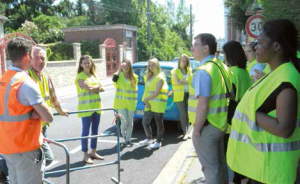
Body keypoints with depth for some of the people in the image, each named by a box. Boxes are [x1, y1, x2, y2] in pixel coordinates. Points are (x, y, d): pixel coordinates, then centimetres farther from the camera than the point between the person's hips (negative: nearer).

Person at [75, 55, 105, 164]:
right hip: (86, 107, -7)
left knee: (95, 130, 13)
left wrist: (94, 88, -10)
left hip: (96, 106, 7)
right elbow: (89, 88, -20)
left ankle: (93, 152, 25)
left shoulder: (93, 75, 14)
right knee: (86, 131, -1)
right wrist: (98, 87, -3)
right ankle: (85, 155, 9)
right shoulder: (80, 77, -7)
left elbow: (102, 89, 7)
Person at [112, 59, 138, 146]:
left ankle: (128, 139, 22)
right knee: (124, 122, -6)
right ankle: (123, 133, 29)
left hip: (131, 102, 2)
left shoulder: (134, 77, 4)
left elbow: (135, 87, 12)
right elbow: (114, 79, -24)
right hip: (121, 102, -2)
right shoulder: (119, 75, -2)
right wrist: (119, 69, -17)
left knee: (130, 122, 7)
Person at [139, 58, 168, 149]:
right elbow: (147, 89, 11)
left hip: (158, 105, -8)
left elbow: (156, 93, -16)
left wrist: (145, 99, -7)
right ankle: (149, 139, 32)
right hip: (149, 104, 8)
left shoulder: (160, 77, -10)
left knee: (159, 124, 3)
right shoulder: (149, 76, 14)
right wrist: (146, 101, -2)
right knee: (145, 123, 12)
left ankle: (158, 142, 17)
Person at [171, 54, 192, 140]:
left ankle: (186, 131, 11)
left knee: (188, 113, 4)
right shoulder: (175, 71, 3)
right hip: (180, 94, -4)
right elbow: (177, 82, -9)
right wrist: (187, 82, -4)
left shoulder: (189, 70, 15)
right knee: (183, 114, -8)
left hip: (189, 93, 4)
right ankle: (185, 133, -6)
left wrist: (183, 81, -11)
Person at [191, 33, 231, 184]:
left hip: (207, 126, -8)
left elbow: (202, 105, -24)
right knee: (220, 163, 22)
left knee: (210, 168, 6)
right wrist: (222, 121, 18)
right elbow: (228, 96, 13)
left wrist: (196, 129, -15)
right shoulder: (223, 67, 8)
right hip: (221, 124, 9)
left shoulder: (203, 71, -19)